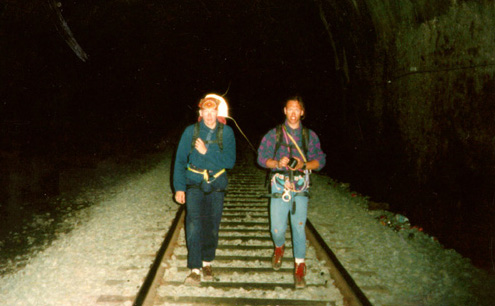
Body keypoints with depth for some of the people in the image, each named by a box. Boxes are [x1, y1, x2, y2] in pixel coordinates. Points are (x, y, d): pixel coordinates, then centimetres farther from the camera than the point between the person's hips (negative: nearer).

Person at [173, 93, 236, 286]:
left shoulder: (226, 133, -2)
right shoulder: (191, 131, -2)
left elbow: (230, 161, -8)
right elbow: (180, 161, 2)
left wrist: (207, 152, -19)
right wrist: (179, 187, -3)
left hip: (216, 185, 1)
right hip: (194, 184, -1)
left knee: (212, 226, 8)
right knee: (194, 225, -13)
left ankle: (207, 262, 27)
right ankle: (195, 270, -12)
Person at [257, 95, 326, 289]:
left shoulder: (310, 135, 9)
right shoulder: (274, 134, 7)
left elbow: (320, 160, 7)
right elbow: (262, 157, 5)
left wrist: (304, 165, -13)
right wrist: (277, 163, -14)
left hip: (300, 186, 0)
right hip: (280, 185, 0)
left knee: (299, 226, -5)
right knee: (277, 228, -1)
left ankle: (299, 268, 5)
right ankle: (279, 248, 33)